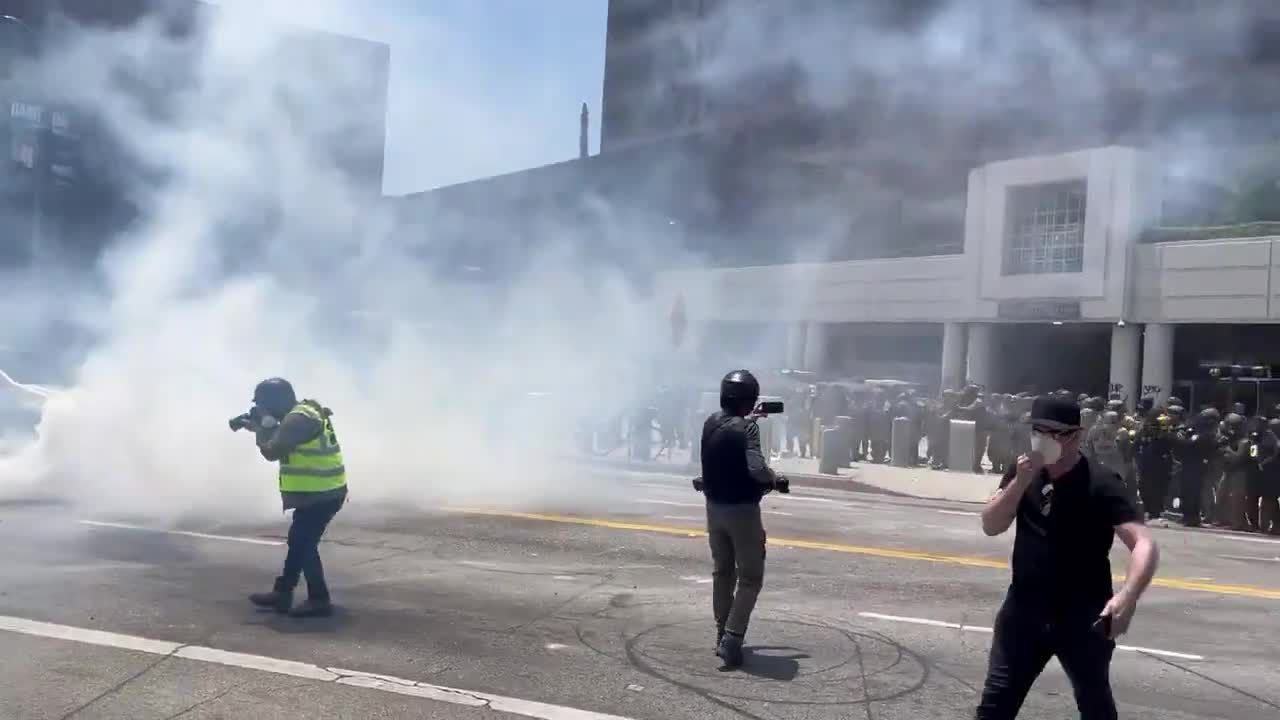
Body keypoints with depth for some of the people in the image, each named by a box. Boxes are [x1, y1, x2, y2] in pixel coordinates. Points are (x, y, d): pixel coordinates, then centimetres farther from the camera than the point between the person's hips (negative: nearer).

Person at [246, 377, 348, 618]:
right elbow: (282, 440, 25)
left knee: (304, 544, -5)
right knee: (298, 541, 17)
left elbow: (271, 452, -20)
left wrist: (262, 426, -4)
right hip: (322, 492, 11)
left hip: (320, 495, -11)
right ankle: (282, 593, 27)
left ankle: (319, 601, -1)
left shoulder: (298, 419, -19)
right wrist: (264, 427, 12)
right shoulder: (305, 412, 13)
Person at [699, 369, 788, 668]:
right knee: (750, 577, 3)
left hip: (714, 506, 7)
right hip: (742, 510, -7)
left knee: (722, 573, 19)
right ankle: (732, 637, -8)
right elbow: (755, 467, -29)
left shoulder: (710, 423, 3)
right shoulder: (747, 427, -18)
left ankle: (722, 637, 26)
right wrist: (773, 479, -8)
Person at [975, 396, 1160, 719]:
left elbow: (1144, 544, -25)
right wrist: (1020, 482, -20)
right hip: (1025, 607, 4)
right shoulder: (1023, 472, 1)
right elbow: (990, 526, -4)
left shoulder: (1101, 484, -16)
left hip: (1083, 615, -4)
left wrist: (1128, 595, -43)